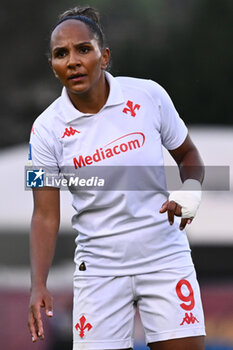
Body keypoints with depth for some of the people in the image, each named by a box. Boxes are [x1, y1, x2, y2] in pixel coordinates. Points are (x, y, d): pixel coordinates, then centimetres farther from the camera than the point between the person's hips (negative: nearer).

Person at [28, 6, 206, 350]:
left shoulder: (149, 95, -7)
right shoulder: (47, 128, -7)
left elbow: (187, 154, 10)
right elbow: (45, 216, -6)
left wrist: (190, 191, -10)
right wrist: (38, 285, -17)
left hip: (166, 259, 0)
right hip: (99, 268, 0)